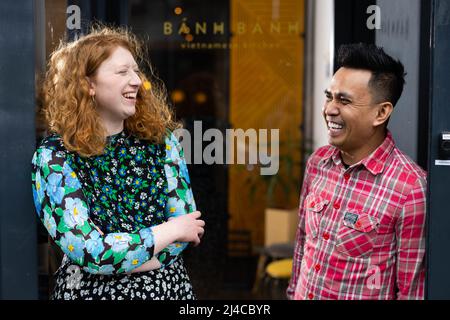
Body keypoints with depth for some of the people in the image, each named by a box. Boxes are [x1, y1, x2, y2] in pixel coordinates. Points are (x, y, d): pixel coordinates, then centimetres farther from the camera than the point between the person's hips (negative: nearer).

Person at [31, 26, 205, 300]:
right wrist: (172, 229, -15)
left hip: (168, 287, 3)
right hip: (92, 290, -3)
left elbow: (186, 223, -7)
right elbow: (91, 254, -23)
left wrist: (112, 257, -19)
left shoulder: (161, 139, -5)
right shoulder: (53, 158, -15)